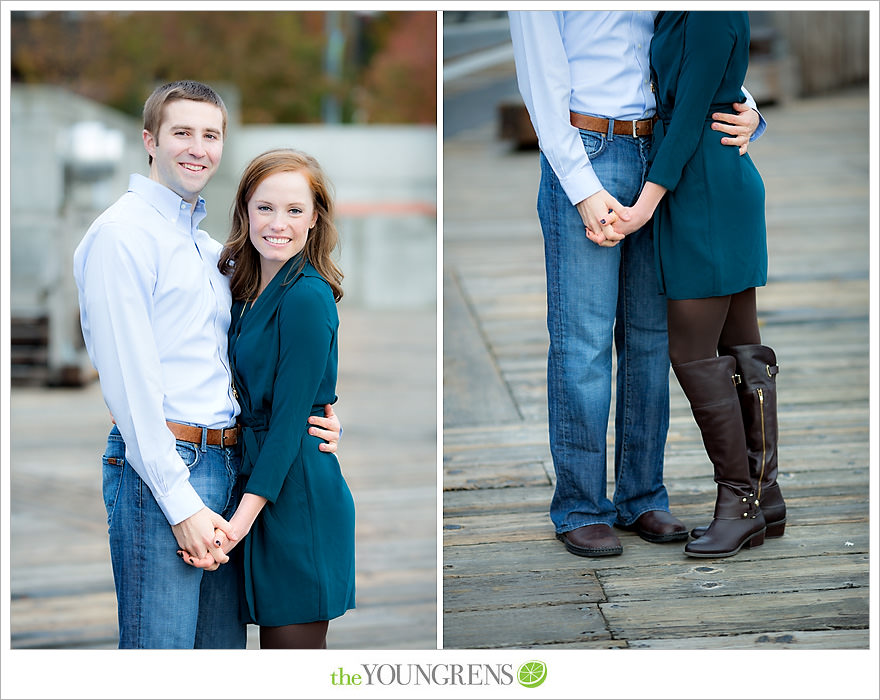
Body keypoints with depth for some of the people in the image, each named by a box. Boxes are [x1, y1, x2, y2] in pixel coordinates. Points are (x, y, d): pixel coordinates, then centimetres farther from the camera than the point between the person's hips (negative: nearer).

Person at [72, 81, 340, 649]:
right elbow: (129, 381, -13)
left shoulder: (212, 249, 20)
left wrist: (318, 420, 6)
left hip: (227, 464, 8)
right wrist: (181, 503, -17)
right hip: (157, 467, -8)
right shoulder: (122, 233, -6)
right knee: (161, 647, -6)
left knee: (225, 644, 11)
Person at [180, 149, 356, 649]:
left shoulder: (307, 298, -14)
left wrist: (242, 519, -19)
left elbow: (290, 419, -16)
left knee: (294, 641, -2)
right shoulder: (248, 291, 13)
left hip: (298, 493, -8)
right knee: (278, 647, 13)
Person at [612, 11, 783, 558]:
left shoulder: (712, 10, -16)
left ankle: (740, 501, 0)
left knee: (692, 354, -6)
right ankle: (765, 497, 14)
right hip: (720, 188, 10)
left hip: (707, 192, -10)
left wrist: (649, 200, -16)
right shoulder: (681, 12, 13)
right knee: (740, 352, 9)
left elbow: (692, 110, -18)